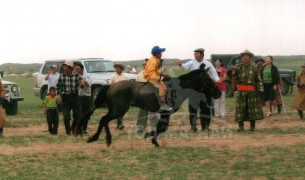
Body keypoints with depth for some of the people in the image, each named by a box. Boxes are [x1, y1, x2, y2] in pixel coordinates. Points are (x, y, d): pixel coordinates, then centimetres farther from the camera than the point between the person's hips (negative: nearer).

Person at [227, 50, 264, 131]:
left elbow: (258, 80, 8)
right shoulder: (238, 67, 6)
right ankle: (241, 126, 3)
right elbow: (231, 74, -10)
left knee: (253, 107, 1)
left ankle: (252, 126, 9)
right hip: (241, 91, 0)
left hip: (251, 91, 0)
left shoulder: (254, 68, 8)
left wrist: (260, 89, -2)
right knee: (240, 108, -2)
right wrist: (229, 70, -33)